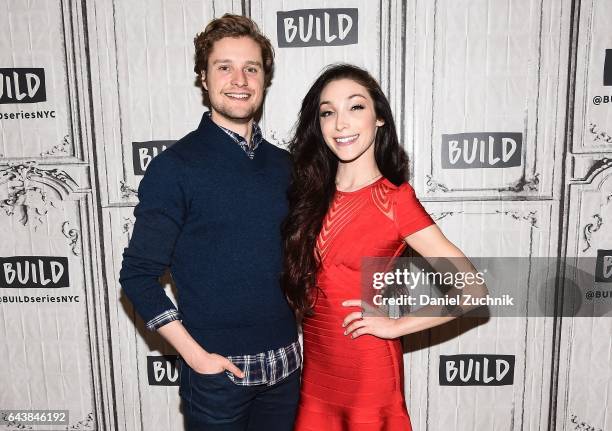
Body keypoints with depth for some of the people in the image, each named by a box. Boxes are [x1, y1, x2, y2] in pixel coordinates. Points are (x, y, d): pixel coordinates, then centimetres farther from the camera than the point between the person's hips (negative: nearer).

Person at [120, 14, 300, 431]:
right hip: (218, 368, -4)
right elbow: (138, 275, -9)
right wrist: (195, 355, -13)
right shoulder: (175, 167, -10)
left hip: (285, 363, 5)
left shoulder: (282, 164, 3)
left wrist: (295, 337, 4)